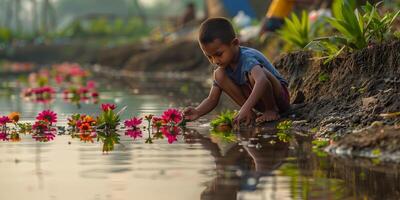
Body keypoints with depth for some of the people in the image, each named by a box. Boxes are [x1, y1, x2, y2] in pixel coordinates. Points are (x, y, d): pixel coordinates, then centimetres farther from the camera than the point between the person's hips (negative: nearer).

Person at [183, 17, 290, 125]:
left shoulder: (247, 58, -28)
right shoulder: (224, 67, -4)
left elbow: (262, 81, -49)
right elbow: (212, 99, -4)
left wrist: (245, 108, -58)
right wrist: (197, 112, -25)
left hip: (281, 97, -7)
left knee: (253, 74, -37)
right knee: (218, 75, -11)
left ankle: (272, 110, -13)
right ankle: (250, 113, -7)